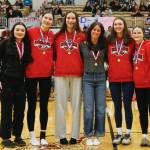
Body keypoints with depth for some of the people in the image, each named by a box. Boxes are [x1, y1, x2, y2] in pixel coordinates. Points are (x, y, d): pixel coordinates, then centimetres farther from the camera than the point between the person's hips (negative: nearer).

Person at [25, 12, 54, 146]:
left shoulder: (53, 35, 4)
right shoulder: (31, 31, -5)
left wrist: (52, 64, 1)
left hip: (47, 74, 3)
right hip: (31, 73, -3)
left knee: (44, 106, 9)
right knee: (32, 105, 5)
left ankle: (43, 136, 19)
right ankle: (32, 136, 16)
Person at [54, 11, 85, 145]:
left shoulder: (82, 36, 5)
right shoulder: (58, 36, 8)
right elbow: (54, 53, 13)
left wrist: (83, 67, 0)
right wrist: (56, 64, 1)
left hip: (77, 74, 0)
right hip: (60, 74, 1)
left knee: (76, 104, 3)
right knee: (61, 104, 2)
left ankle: (75, 135, 11)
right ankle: (62, 135, 9)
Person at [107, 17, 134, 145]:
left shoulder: (131, 41, 0)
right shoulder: (109, 41, 4)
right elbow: (106, 57, 12)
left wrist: (133, 71, -3)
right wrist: (107, 65, -1)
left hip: (128, 78, -2)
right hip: (113, 78, 2)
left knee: (127, 105, 3)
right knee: (117, 106, 10)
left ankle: (128, 133, 14)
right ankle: (119, 133, 20)